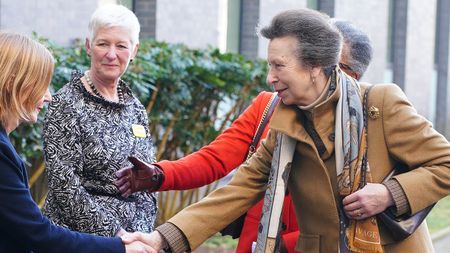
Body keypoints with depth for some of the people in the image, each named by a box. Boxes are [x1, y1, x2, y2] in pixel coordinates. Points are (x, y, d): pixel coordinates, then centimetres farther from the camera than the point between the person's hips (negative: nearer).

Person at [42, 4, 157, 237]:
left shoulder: (135, 107, 8)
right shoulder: (66, 104, -10)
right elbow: (64, 185, -16)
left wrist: (144, 234, 0)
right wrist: (115, 234, -17)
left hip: (135, 237, 5)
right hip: (80, 238, -5)